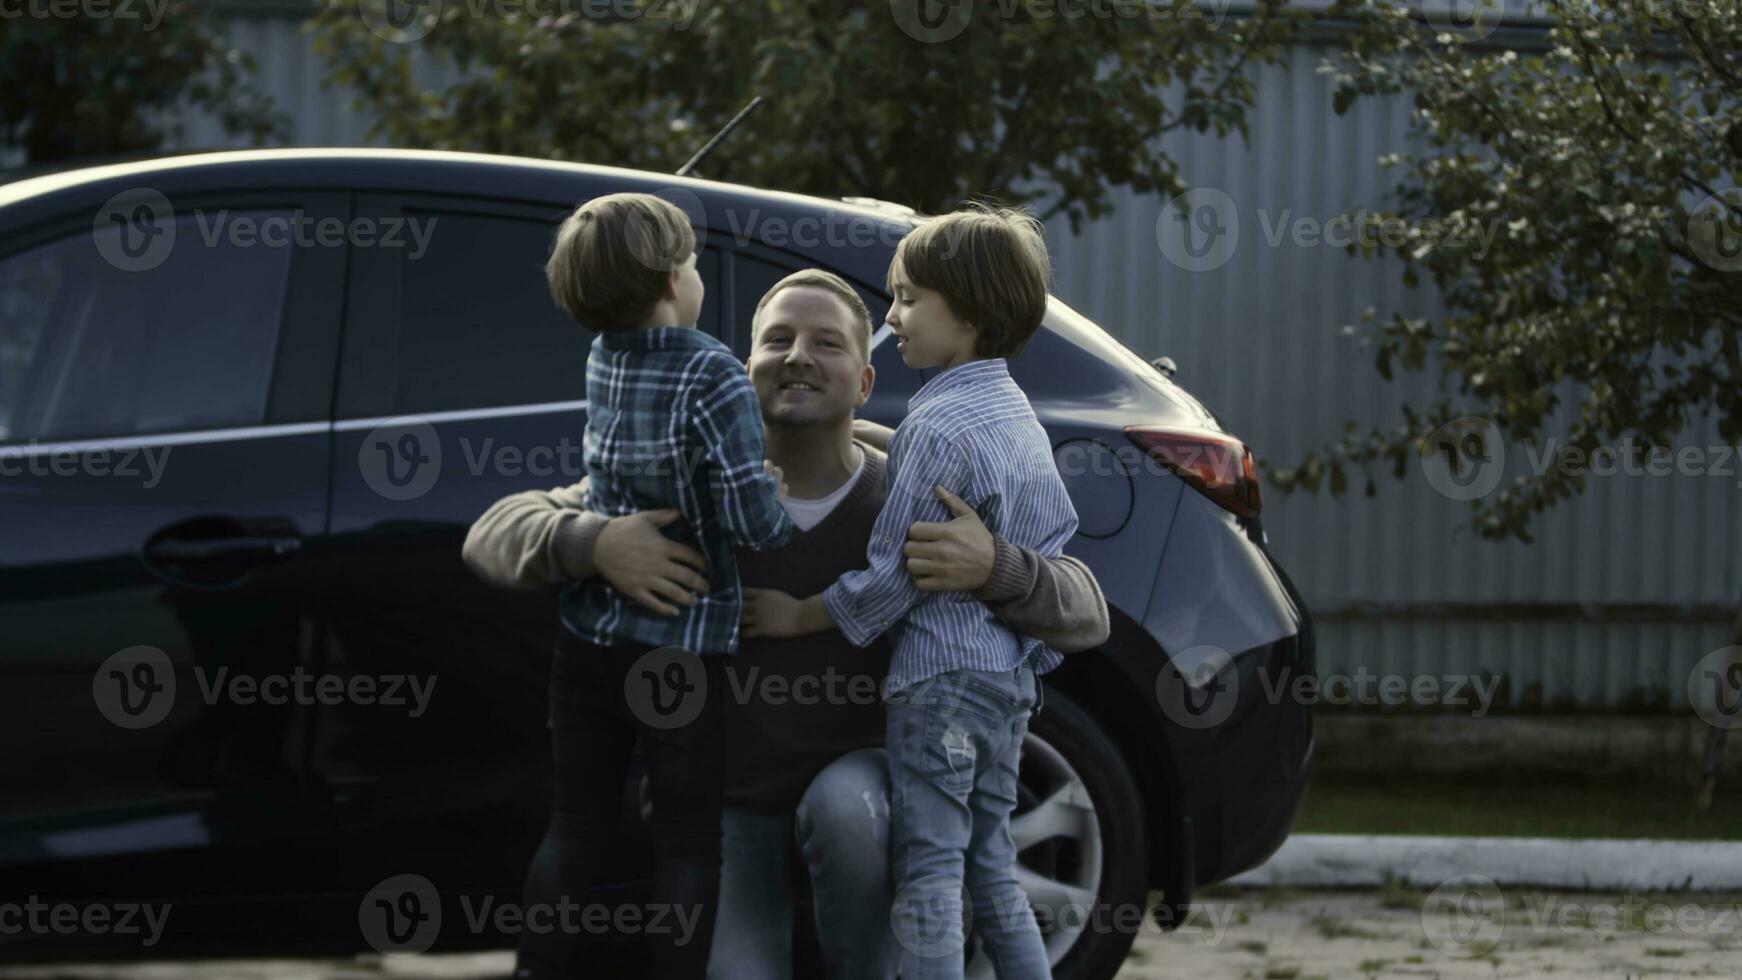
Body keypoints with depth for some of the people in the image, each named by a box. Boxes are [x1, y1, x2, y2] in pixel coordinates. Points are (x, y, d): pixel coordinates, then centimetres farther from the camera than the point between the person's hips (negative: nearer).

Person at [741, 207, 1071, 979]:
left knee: (927, 875, -8)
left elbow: (895, 572, -14)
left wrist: (799, 617, -5)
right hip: (1010, 677, 9)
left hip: (939, 679, -9)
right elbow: (1056, 535, 19)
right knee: (990, 868, 14)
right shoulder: (1019, 416, 13)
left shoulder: (938, 426, -15)